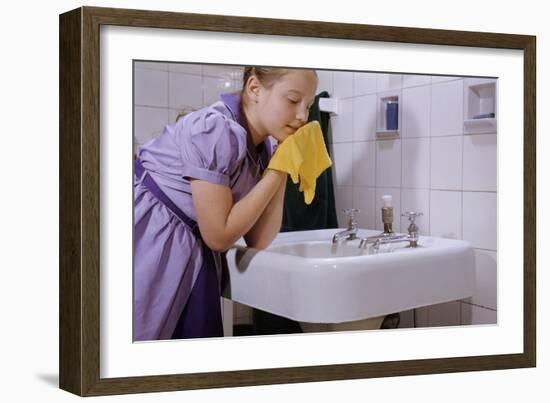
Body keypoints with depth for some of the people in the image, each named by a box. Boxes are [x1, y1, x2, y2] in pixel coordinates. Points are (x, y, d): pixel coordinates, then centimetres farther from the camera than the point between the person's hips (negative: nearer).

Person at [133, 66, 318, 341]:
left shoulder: (260, 148, 3)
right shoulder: (214, 130, -21)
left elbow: (258, 241, 0)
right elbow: (219, 235, -20)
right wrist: (278, 170, -16)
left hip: (192, 261, 8)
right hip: (148, 250, -8)